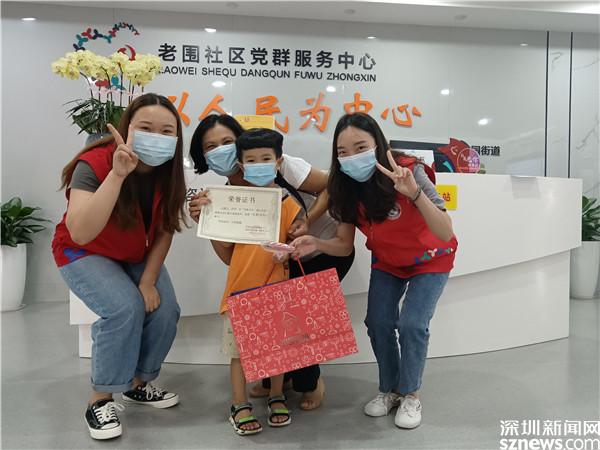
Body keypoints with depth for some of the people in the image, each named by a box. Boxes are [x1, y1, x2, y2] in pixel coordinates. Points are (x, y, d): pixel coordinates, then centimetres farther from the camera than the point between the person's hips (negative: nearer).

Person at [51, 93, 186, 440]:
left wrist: (148, 281, -18)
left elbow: (164, 232, -9)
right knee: (125, 308, -28)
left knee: (165, 311, -14)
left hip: (137, 256, 5)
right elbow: (81, 234, -44)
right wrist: (118, 174, -49)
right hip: (84, 253, -4)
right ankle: (101, 399, -6)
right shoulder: (94, 164, -30)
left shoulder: (168, 171, -16)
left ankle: (138, 383, 13)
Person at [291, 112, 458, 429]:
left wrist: (415, 193, -54)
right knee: (378, 323, -3)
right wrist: (316, 244, -33)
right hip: (387, 262, 4)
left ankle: (410, 394, 14)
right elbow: (345, 245, -12)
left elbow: (446, 233, -39)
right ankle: (389, 389, 23)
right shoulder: (347, 189, -19)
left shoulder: (409, 172, -33)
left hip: (429, 261, -4)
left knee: (411, 325, -13)